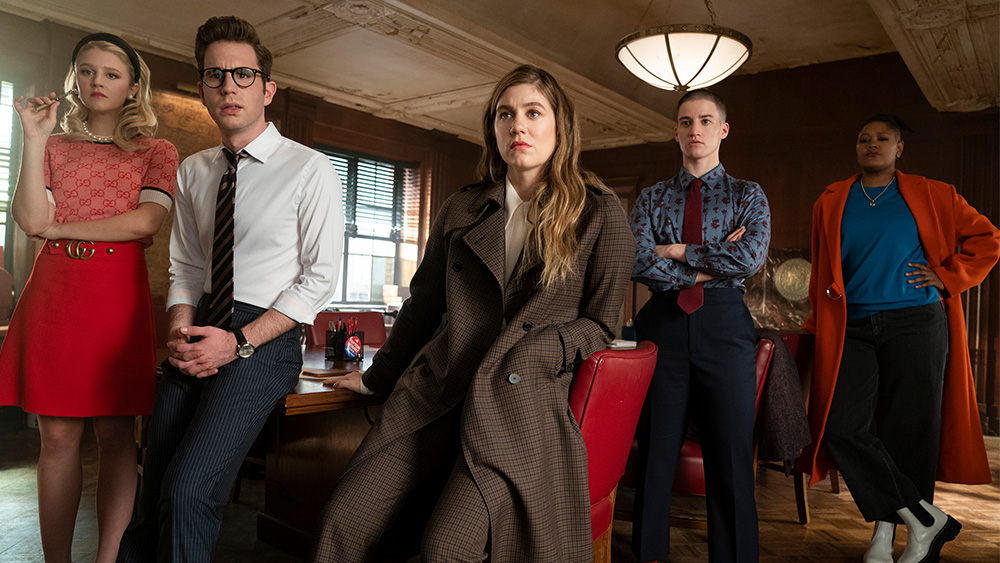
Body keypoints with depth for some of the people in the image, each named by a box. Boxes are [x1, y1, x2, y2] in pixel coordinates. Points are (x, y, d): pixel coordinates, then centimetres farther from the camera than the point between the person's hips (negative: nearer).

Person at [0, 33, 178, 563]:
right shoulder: (55, 147, 16)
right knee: (58, 435, 2)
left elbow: (144, 222, -7)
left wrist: (60, 228, -2)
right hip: (55, 293, 2)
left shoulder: (156, 152, 10)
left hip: (120, 295, -2)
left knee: (115, 434, -1)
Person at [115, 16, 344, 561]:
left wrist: (239, 343, -13)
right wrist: (180, 330, -4)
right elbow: (184, 265, 17)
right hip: (199, 335, 5)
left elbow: (319, 278, -7)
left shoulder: (310, 170, -6)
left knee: (187, 493, -19)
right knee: (152, 495, 5)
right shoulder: (193, 171, 12)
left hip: (263, 339, -5)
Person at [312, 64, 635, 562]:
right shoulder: (461, 210, 15)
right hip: (433, 392, 4)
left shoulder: (600, 214, 5)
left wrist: (535, 352, -9)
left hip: (523, 403, -3)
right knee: (342, 523, -13)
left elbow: (598, 324, 8)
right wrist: (377, 377, 27)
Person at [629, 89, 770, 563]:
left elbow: (751, 257, -9)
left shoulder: (747, 194, 11)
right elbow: (638, 263, -4)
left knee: (731, 457, 3)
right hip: (662, 323, 1)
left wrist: (678, 250, -5)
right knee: (655, 453, 6)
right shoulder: (651, 198, 13)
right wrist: (712, 264, -8)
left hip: (725, 325, -1)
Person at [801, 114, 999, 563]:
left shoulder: (930, 196, 10)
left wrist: (947, 277, 2)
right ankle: (925, 518, 1)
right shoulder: (830, 202, 15)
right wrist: (818, 325, 12)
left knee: (910, 430, 0)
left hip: (915, 324, -1)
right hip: (852, 329, 2)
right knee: (844, 426, -12)